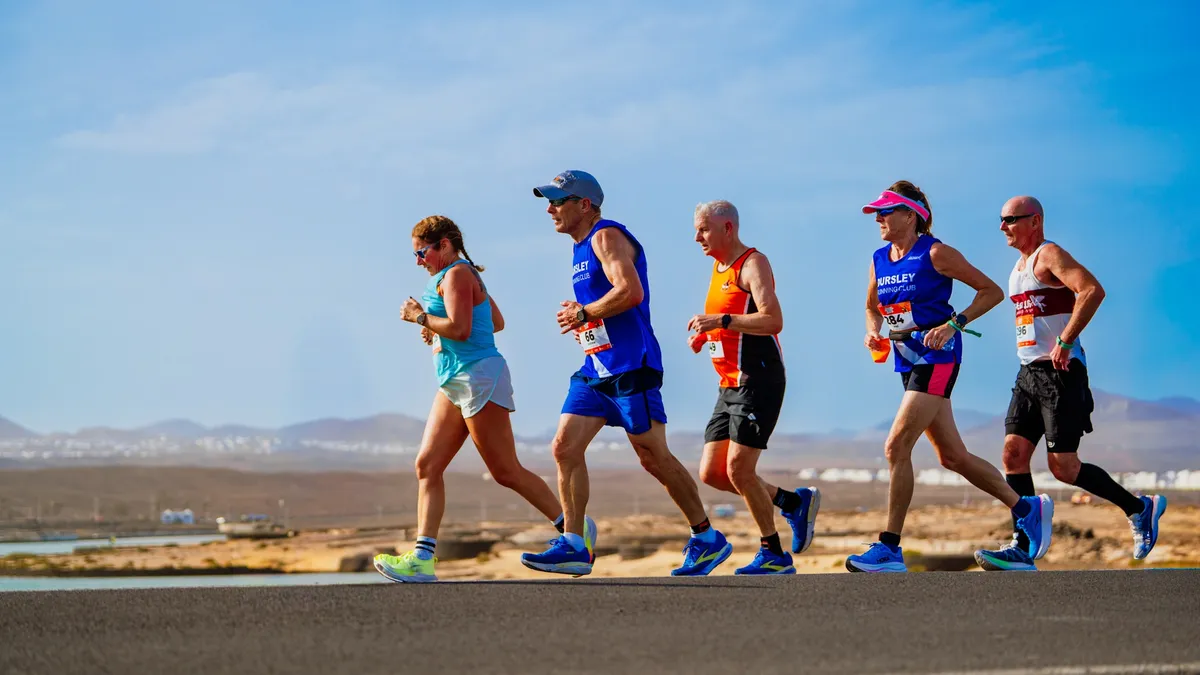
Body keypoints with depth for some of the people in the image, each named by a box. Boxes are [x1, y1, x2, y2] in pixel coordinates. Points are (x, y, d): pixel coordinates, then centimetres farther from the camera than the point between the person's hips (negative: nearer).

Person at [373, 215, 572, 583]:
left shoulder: (456, 274, -11)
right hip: (455, 384, 11)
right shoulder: (464, 274, 19)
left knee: (506, 472, -6)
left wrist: (420, 317, -9)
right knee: (427, 466, 1)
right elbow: (497, 322, 26)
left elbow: (460, 328, -23)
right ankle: (422, 559, -4)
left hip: (478, 377, -11)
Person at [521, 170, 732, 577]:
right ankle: (573, 546, -1)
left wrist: (583, 313, -15)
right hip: (595, 370, 9)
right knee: (564, 448, -1)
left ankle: (708, 539, 7)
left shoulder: (606, 236, -10)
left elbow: (631, 292, -25)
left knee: (654, 457, -5)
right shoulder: (582, 249, 19)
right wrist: (581, 319, 11)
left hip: (629, 368, -9)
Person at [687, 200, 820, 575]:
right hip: (730, 386, 9)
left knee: (738, 469, -13)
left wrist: (721, 321, -26)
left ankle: (774, 556, -1)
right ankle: (794, 503, 16)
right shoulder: (718, 268, 19)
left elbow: (773, 321, -22)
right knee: (711, 473, 3)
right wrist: (704, 335, 11)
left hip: (758, 381, -9)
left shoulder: (753, 263, -9)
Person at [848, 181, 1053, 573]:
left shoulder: (935, 254, -10)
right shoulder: (879, 261, 10)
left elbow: (992, 292, -6)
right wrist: (873, 333, 4)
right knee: (952, 457, 11)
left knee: (896, 447, -16)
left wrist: (953, 325, -17)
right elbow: (872, 308, 26)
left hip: (937, 358, -8)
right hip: (908, 362, 8)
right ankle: (1027, 509, 26)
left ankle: (890, 548, -11)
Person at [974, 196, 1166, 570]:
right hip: (1029, 373, 9)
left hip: (1061, 372, -9)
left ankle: (1139, 508, 8)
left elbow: (1093, 290, -25)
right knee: (1013, 453, -3)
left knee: (1064, 466, -9)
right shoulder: (1019, 267, 19)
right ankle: (1022, 546, -3)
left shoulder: (1050, 255, -10)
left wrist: (1064, 342, -24)